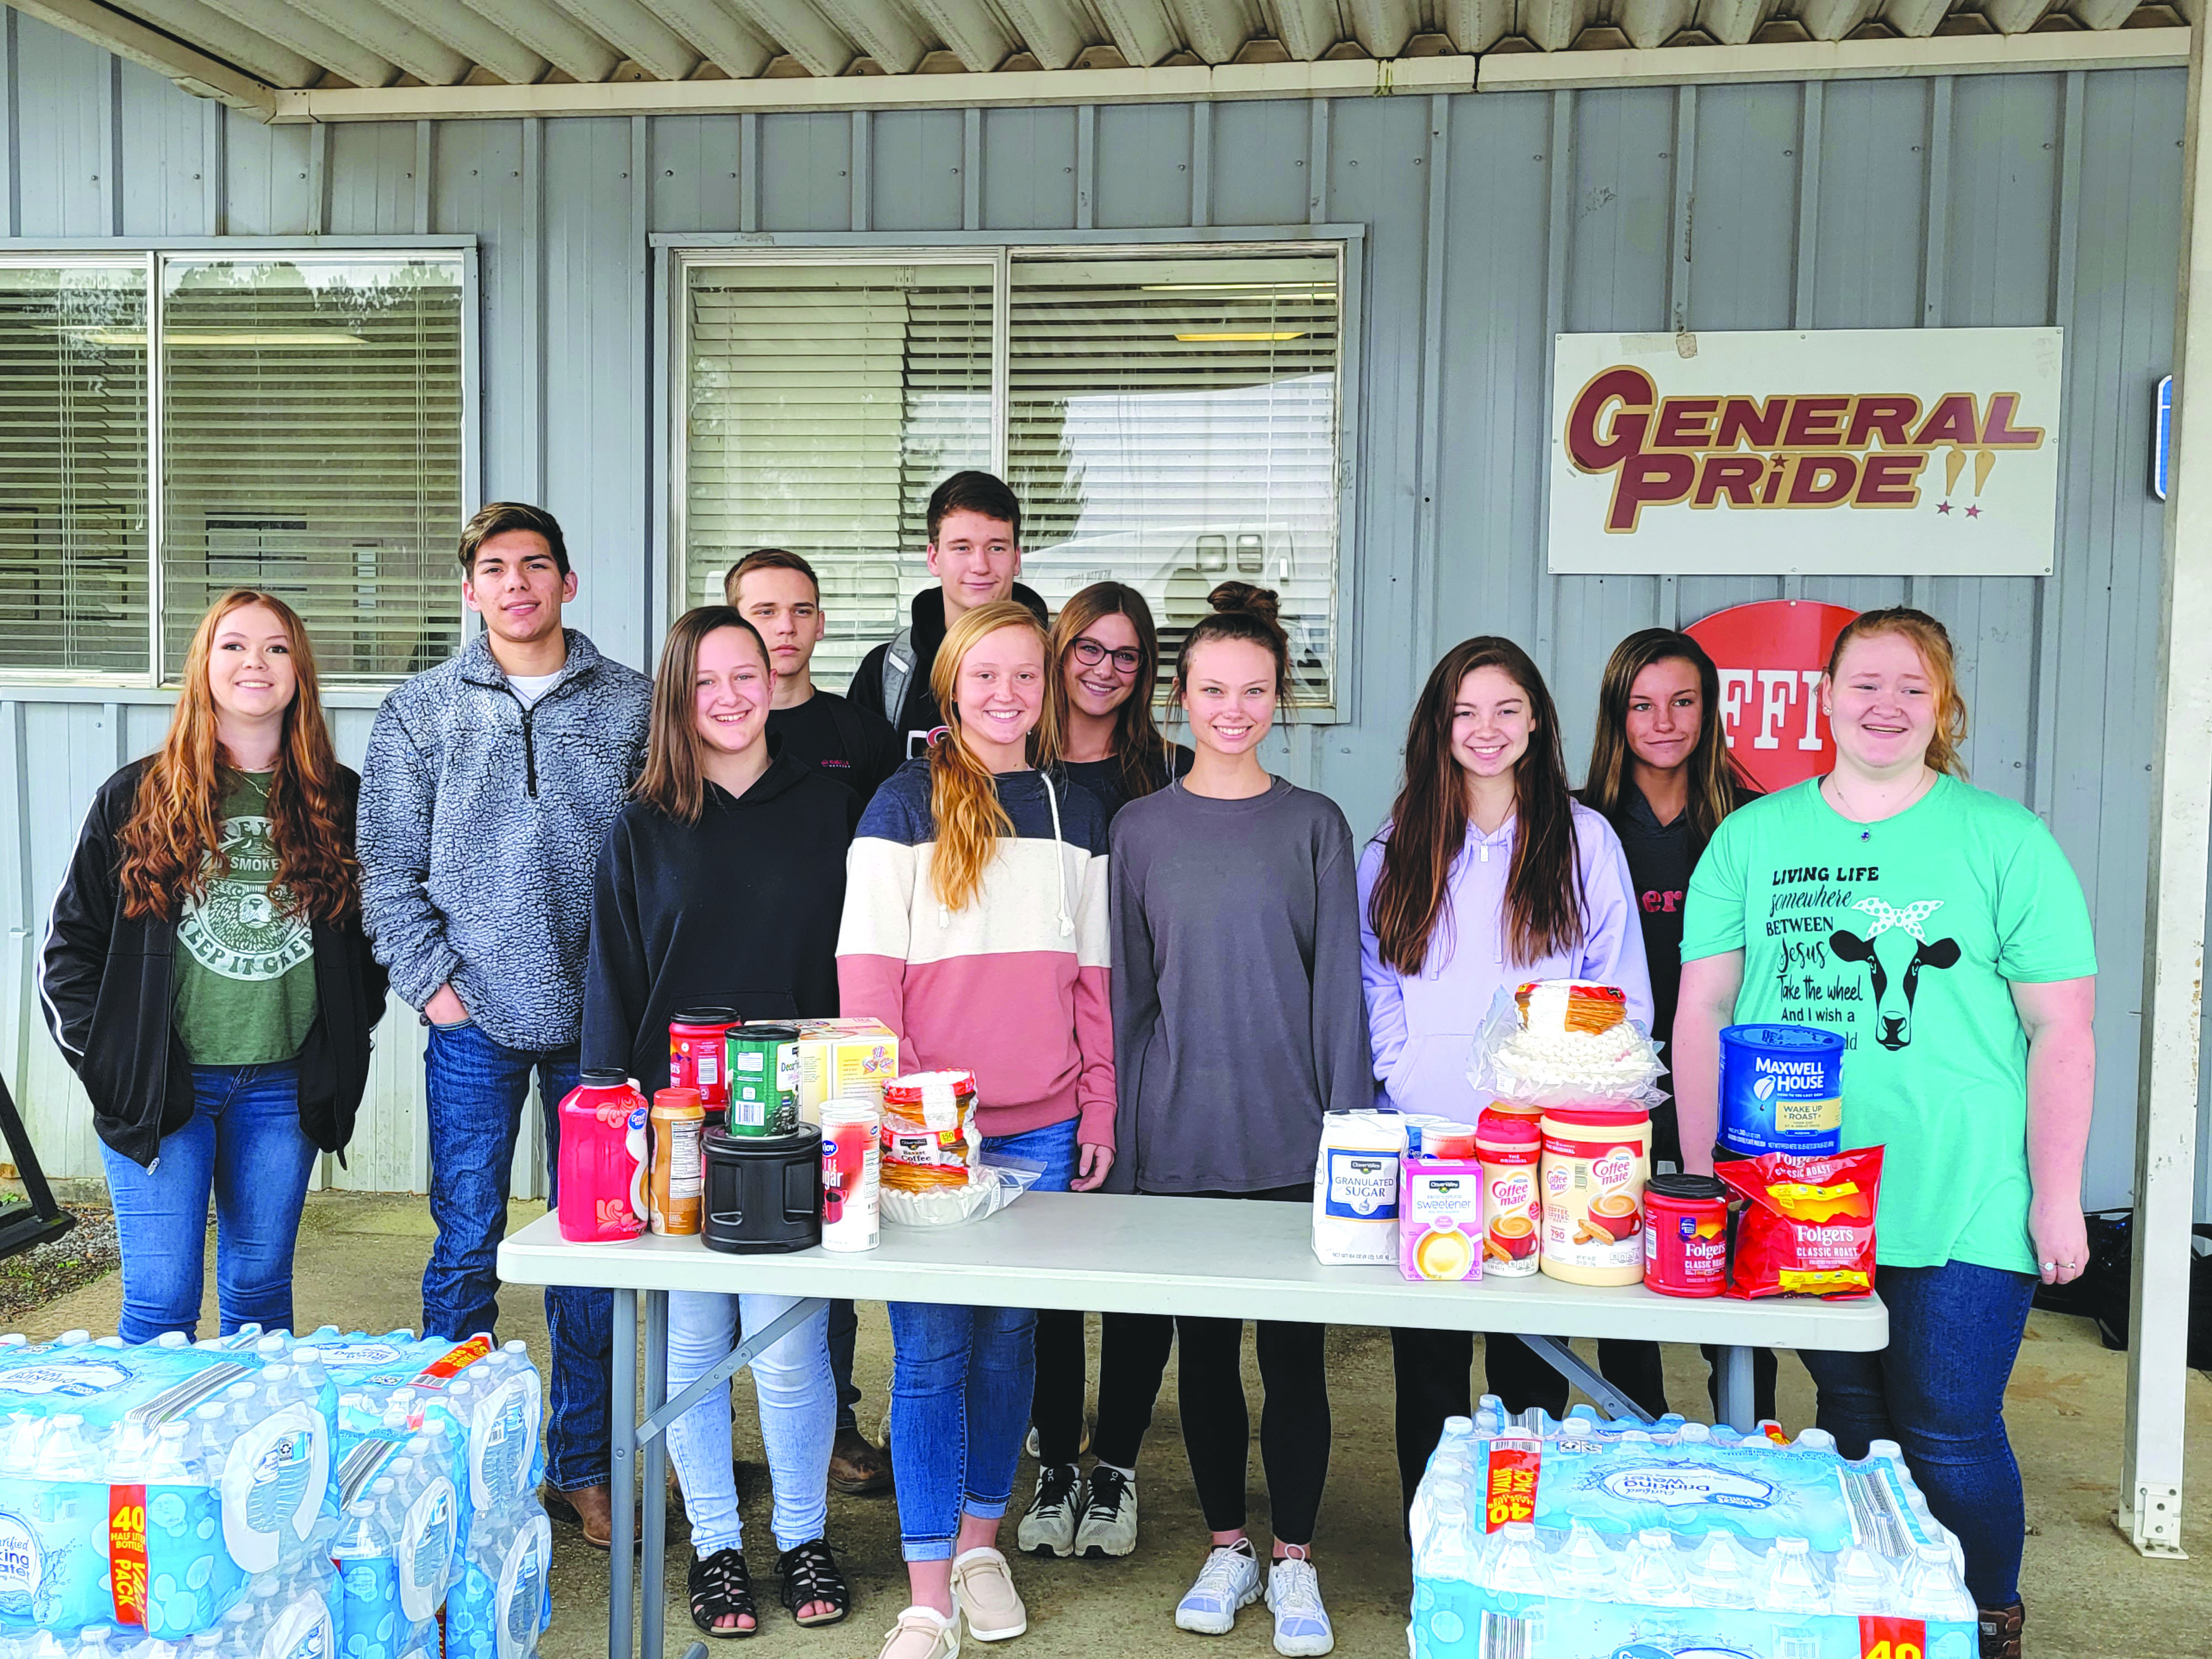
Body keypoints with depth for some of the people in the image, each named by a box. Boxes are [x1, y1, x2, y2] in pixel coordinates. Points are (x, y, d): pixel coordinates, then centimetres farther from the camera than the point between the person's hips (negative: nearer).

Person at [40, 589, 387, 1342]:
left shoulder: (341, 801, 4)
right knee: (161, 1305, 1)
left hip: (284, 1087, 2)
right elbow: (70, 942, 3)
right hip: (163, 1083, -1)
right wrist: (107, 1064, -4)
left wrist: (345, 1038, 4)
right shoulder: (137, 798, 0)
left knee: (260, 1292, 12)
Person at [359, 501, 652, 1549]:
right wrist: (432, 980, -5)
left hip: (596, 1023, 0)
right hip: (473, 1021, 0)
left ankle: (581, 1465, 19)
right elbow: (387, 866, 5)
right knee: (466, 1245, 5)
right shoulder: (420, 711, 6)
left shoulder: (632, 705, 5)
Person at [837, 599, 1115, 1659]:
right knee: (930, 1348, -1)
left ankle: (980, 1543, 29)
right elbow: (866, 965, -5)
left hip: (1040, 1128, 4)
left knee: (1009, 1335, 11)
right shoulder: (907, 805, -1)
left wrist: (1098, 1113, 8)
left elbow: (1092, 977, 12)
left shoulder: (1074, 815, 11)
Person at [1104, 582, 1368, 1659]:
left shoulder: (1314, 826, 2)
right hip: (1178, 1141, 1)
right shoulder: (1141, 829, 5)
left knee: (1293, 1349, 4)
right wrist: (1119, 1137, 4)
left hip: (1292, 1139, -1)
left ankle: (1294, 1559, 21)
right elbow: (1125, 993, 6)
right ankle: (1227, 1548, 27)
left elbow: (1338, 987, 1)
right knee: (1204, 1347, 11)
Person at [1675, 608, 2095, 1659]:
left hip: (1965, 1211, -2)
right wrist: (1701, 1181, 4)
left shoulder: (2007, 841, 0)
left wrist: (2058, 1197, -5)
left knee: (1949, 1439, 3)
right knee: (1851, 1425, 14)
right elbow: (1702, 1010, 7)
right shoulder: (1751, 838, 6)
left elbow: (2063, 1029, -1)